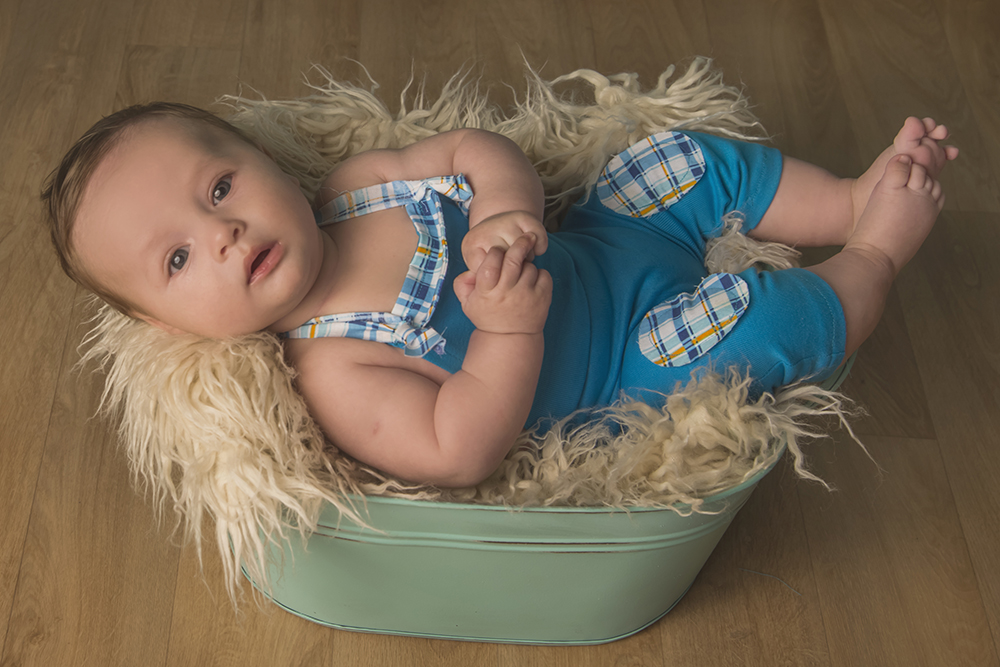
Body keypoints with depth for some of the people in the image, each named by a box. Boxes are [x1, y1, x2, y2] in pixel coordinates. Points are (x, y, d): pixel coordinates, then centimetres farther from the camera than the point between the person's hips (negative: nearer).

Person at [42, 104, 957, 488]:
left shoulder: (358, 181, -9)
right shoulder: (332, 375, -25)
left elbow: (481, 150, -6)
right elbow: (460, 455, -30)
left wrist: (504, 208, -29)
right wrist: (509, 330, -42)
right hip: (626, 379, -7)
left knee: (693, 158, 3)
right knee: (758, 326, -23)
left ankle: (858, 199, 23)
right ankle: (874, 259, 9)